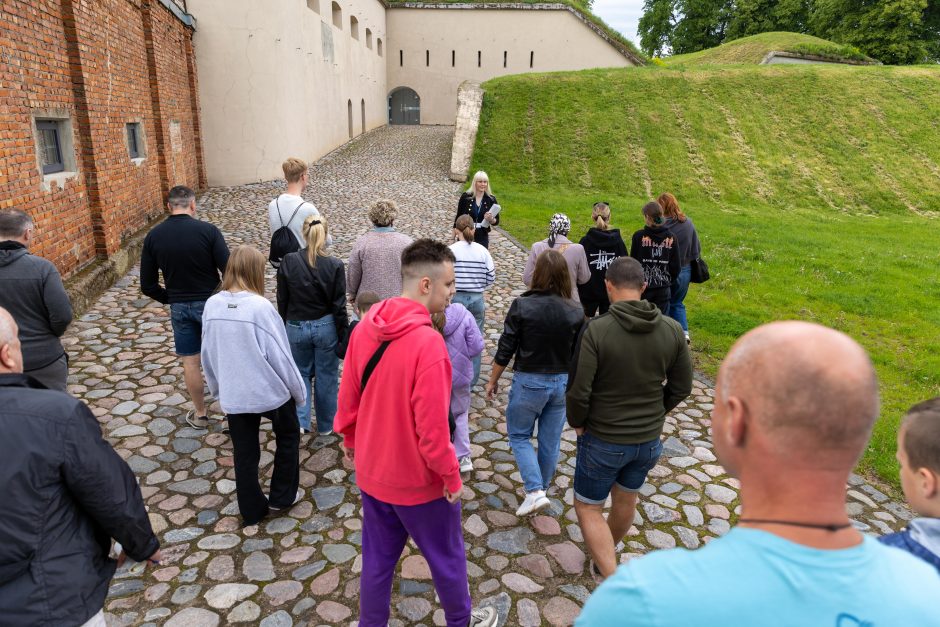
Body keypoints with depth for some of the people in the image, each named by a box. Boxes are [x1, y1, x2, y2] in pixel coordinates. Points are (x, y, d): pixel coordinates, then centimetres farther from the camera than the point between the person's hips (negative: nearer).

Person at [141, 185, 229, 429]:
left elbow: (148, 285, 0)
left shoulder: (153, 236, -3)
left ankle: (200, 414, 26)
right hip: (210, 303, -2)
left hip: (179, 307, 2)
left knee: (190, 361, 14)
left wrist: (170, 299, 15)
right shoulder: (207, 230, -15)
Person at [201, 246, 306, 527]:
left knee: (244, 454, 17)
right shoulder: (260, 307, -22)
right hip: (271, 392, -4)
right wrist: (299, 392, -3)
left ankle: (252, 511, 30)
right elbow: (280, 355, -17)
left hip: (233, 396, 4)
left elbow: (208, 355, 3)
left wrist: (218, 389, 19)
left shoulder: (212, 305, -7)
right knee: (288, 436, 23)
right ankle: (283, 495, 32)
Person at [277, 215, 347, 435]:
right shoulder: (335, 266, -13)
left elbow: (282, 300, -1)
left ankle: (300, 420, 9)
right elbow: (339, 305, -10)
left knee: (301, 373, 21)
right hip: (326, 327, -1)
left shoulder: (288, 262, -9)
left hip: (296, 327, 1)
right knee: (326, 376, 14)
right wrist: (343, 335, -1)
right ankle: (326, 425, 27)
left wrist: (285, 326, 13)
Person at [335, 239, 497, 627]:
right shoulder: (428, 341, -29)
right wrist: (451, 475, -11)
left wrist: (350, 438, 19)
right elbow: (432, 424, -26)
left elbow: (348, 394, 3)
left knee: (377, 558, 23)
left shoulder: (366, 327, -7)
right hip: (419, 478, -6)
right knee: (446, 557, 20)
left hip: (372, 471, 6)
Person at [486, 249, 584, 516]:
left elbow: (505, 349, -11)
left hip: (529, 382, -3)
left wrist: (493, 380, 4)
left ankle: (535, 491, 3)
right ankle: (542, 486, 36)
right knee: (550, 441, 18)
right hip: (562, 383, 3)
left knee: (519, 436, 16)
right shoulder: (576, 312, -8)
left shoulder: (522, 306, -16)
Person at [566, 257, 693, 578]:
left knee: (588, 507, 14)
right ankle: (605, 551, 52)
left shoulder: (596, 330, -23)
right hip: (649, 439, 5)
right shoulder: (672, 330, -9)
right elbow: (681, 388, 0)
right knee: (626, 498, 27)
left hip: (603, 440, -5)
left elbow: (578, 391, -22)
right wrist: (653, 414, 13)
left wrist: (577, 424, -3)